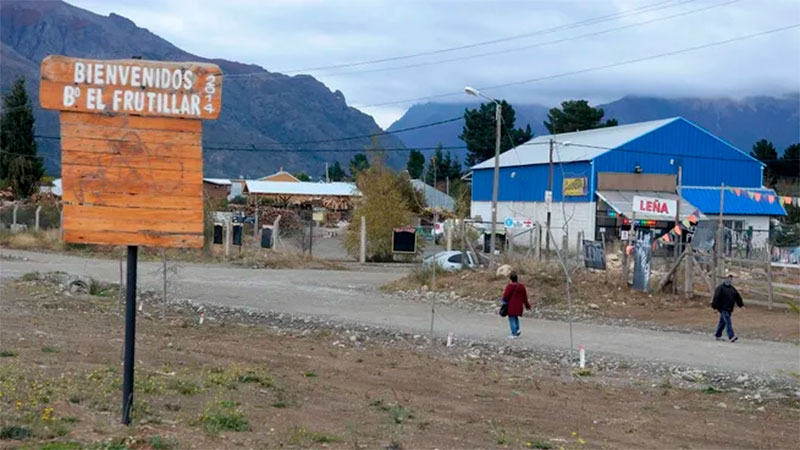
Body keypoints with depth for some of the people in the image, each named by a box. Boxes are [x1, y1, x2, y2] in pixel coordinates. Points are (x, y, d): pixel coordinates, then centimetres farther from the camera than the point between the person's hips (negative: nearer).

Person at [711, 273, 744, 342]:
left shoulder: (732, 288, 15)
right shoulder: (720, 288, -8)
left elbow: (737, 297, 19)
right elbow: (716, 298, -11)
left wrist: (741, 304, 11)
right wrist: (715, 307, -15)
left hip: (729, 308, 7)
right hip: (723, 308, -7)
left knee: (723, 322, 14)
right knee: (728, 322, -15)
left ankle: (718, 335, 24)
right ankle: (731, 336, -21)